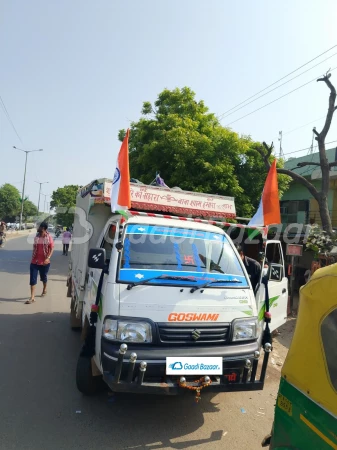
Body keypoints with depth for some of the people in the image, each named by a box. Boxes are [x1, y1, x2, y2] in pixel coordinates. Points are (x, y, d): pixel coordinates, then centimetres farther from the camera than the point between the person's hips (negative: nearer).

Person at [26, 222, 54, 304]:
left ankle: (44, 289, 46)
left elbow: (52, 249, -11)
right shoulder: (36, 237, 3)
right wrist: (32, 257, 16)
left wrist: (48, 258, -23)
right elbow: (34, 248, 13)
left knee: (43, 277, 17)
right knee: (33, 279, -4)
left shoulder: (49, 238, -10)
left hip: (44, 262, -3)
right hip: (34, 262, 3)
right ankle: (32, 297, -1)